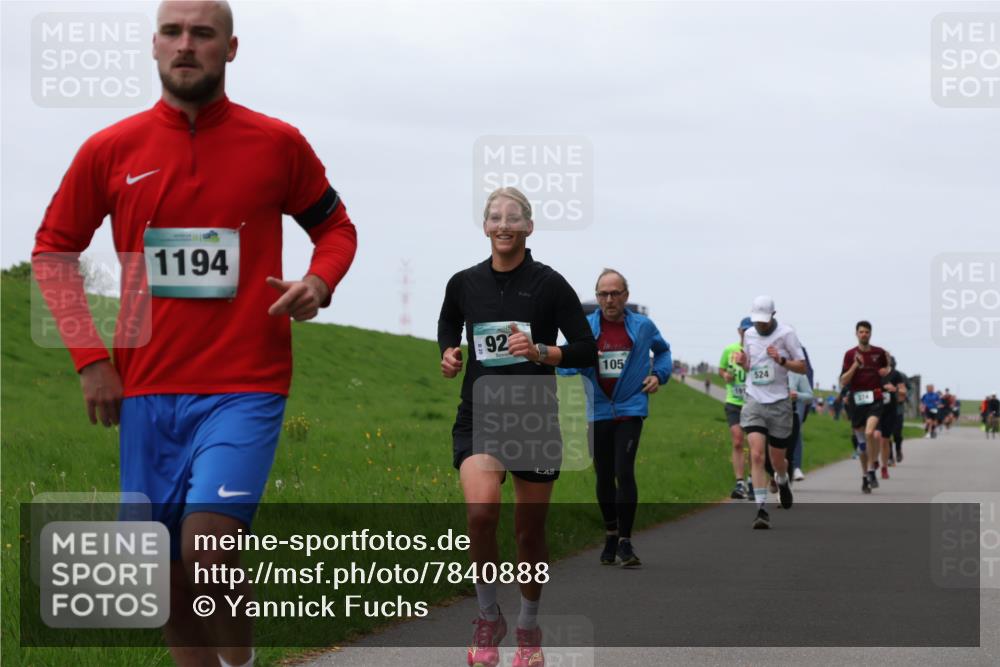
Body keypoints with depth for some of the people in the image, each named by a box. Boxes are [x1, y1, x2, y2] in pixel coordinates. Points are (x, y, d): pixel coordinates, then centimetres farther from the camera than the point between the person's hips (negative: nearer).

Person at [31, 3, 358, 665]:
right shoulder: (110, 150, 4)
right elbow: (52, 251, 13)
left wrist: (319, 283, -7)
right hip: (147, 391, 3)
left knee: (207, 547, -20)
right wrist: (90, 358, 2)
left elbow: (336, 227, 15)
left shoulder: (277, 143, 1)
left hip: (244, 386, -3)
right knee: (166, 569, 7)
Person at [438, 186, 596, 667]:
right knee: (480, 510, -23)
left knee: (530, 529, 6)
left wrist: (541, 351, -19)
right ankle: (488, 618, -3)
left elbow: (587, 351, -3)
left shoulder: (549, 284, -4)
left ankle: (528, 628, 28)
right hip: (478, 415, 1)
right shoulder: (464, 283, 4)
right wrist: (449, 354, 4)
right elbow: (448, 326, 25)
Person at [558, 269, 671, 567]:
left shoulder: (643, 327, 1)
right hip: (598, 411, 2)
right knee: (604, 477, 10)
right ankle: (611, 535, 30)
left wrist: (659, 375, 4)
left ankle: (625, 542, -9)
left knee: (624, 472, -16)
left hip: (630, 410, -2)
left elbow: (663, 350, 22)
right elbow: (565, 365, 1)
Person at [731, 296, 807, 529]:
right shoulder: (749, 335, 7)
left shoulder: (786, 333, -5)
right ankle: (761, 509, -15)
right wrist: (742, 361, -2)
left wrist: (781, 360, -20)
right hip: (754, 402, 2)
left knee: (778, 460, 10)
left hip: (778, 403, -2)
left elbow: (802, 367, -3)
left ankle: (782, 481, 47)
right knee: (756, 455, -15)